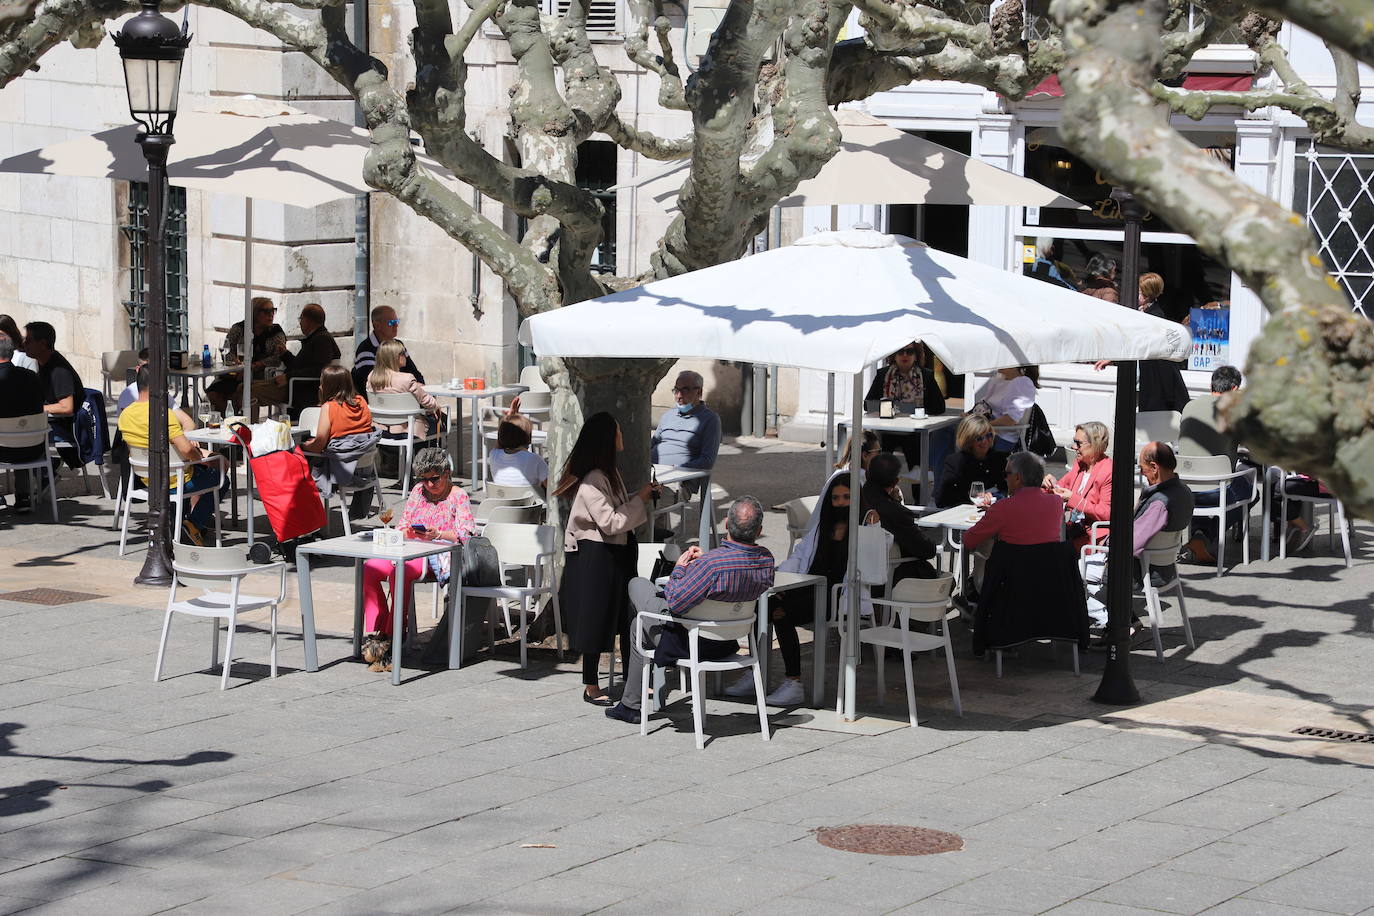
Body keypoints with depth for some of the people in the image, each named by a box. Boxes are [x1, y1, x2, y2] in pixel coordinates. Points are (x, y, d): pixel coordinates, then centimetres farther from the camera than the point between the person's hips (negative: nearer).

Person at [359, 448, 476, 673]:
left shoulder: (458, 496, 3)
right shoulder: (418, 491, 21)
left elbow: (465, 535, -9)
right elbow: (402, 525, 19)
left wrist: (437, 534, -25)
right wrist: (408, 532, -6)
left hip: (440, 556, -6)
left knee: (399, 572, -36)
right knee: (369, 568, -22)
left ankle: (390, 636, -33)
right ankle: (375, 632, -23)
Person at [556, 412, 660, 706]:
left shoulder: (608, 472, 10)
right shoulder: (591, 480, -22)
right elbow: (611, 522, -24)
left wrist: (644, 495, 5)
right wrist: (640, 499, -15)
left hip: (617, 553, 10)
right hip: (595, 557, -10)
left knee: (626, 617, 13)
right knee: (596, 622, 0)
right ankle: (591, 687, 11)